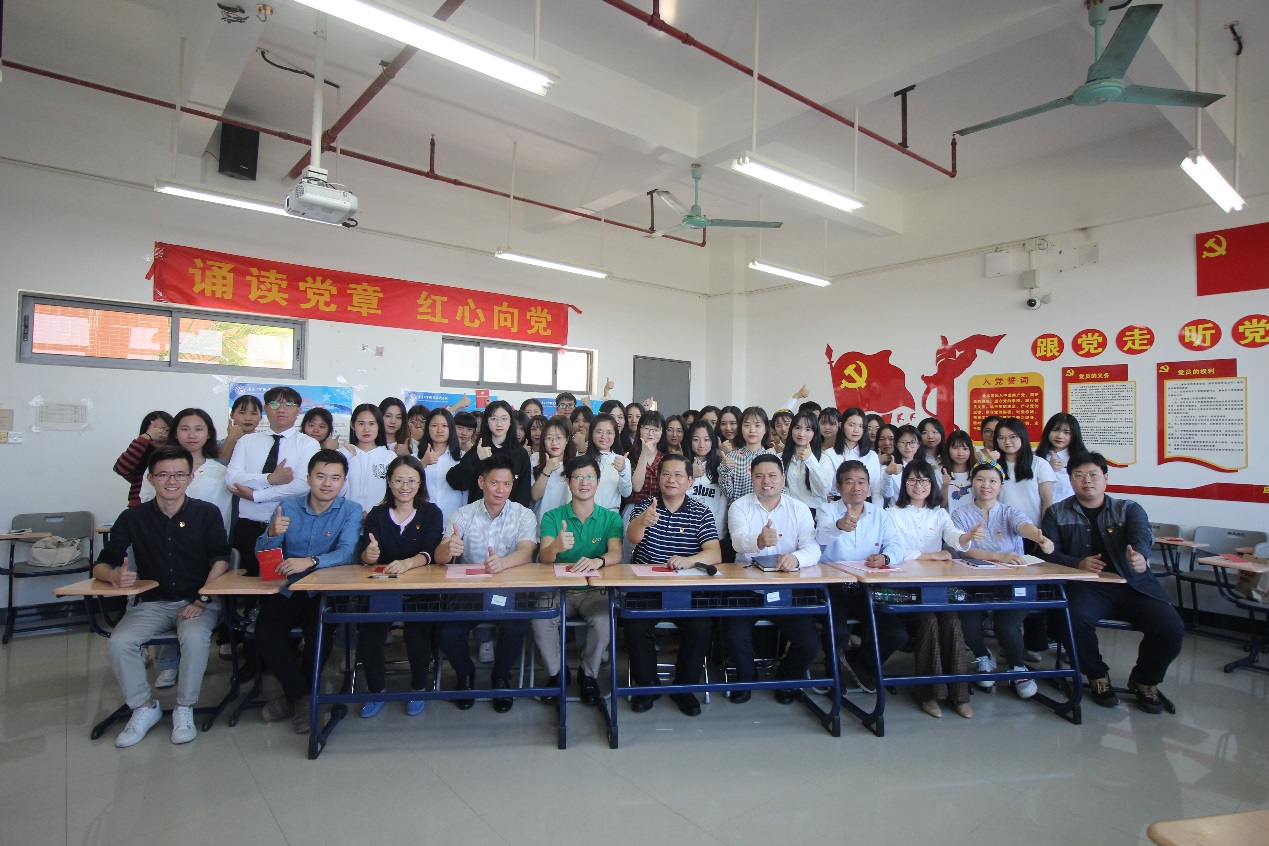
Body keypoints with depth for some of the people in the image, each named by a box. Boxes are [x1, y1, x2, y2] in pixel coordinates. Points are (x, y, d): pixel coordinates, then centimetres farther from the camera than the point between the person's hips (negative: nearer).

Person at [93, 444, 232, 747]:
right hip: (151, 603, 3)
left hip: (196, 601, -2)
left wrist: (202, 600, -18)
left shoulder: (207, 513, -2)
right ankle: (144, 707, 1)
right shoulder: (133, 518, 3)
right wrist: (115, 576, -21)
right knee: (119, 642, -24)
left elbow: (221, 560, -6)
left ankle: (184, 708, -8)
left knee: (195, 637, -31)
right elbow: (101, 565, 4)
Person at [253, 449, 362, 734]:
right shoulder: (288, 507, 6)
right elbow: (262, 555, 2)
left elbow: (346, 552, -17)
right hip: (287, 590, 3)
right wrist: (272, 534, -21)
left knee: (320, 632, -27)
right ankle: (300, 695, 0)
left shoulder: (351, 511, -2)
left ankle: (294, 696, 3)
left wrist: (310, 561, -34)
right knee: (265, 630, -22)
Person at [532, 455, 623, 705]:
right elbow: (543, 557, -12)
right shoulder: (552, 517, 2)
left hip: (595, 590, 0)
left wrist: (598, 561, -37)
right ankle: (557, 673, 2)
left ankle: (589, 674, 1)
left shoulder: (611, 518, 3)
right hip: (559, 589, 1)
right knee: (540, 620, -27)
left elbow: (616, 554, -13)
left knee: (605, 620, -29)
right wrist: (555, 547, -38)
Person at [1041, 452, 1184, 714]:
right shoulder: (1057, 513, 12)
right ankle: (1097, 677, -1)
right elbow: (1049, 553, 1)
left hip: (1133, 585, 2)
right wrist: (1078, 563, -20)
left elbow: (1142, 536, -10)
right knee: (1076, 618, -33)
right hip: (1087, 587, -2)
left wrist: (1140, 555, -34)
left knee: (1172, 628, -23)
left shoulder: (1128, 509, 13)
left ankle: (1144, 680, 10)